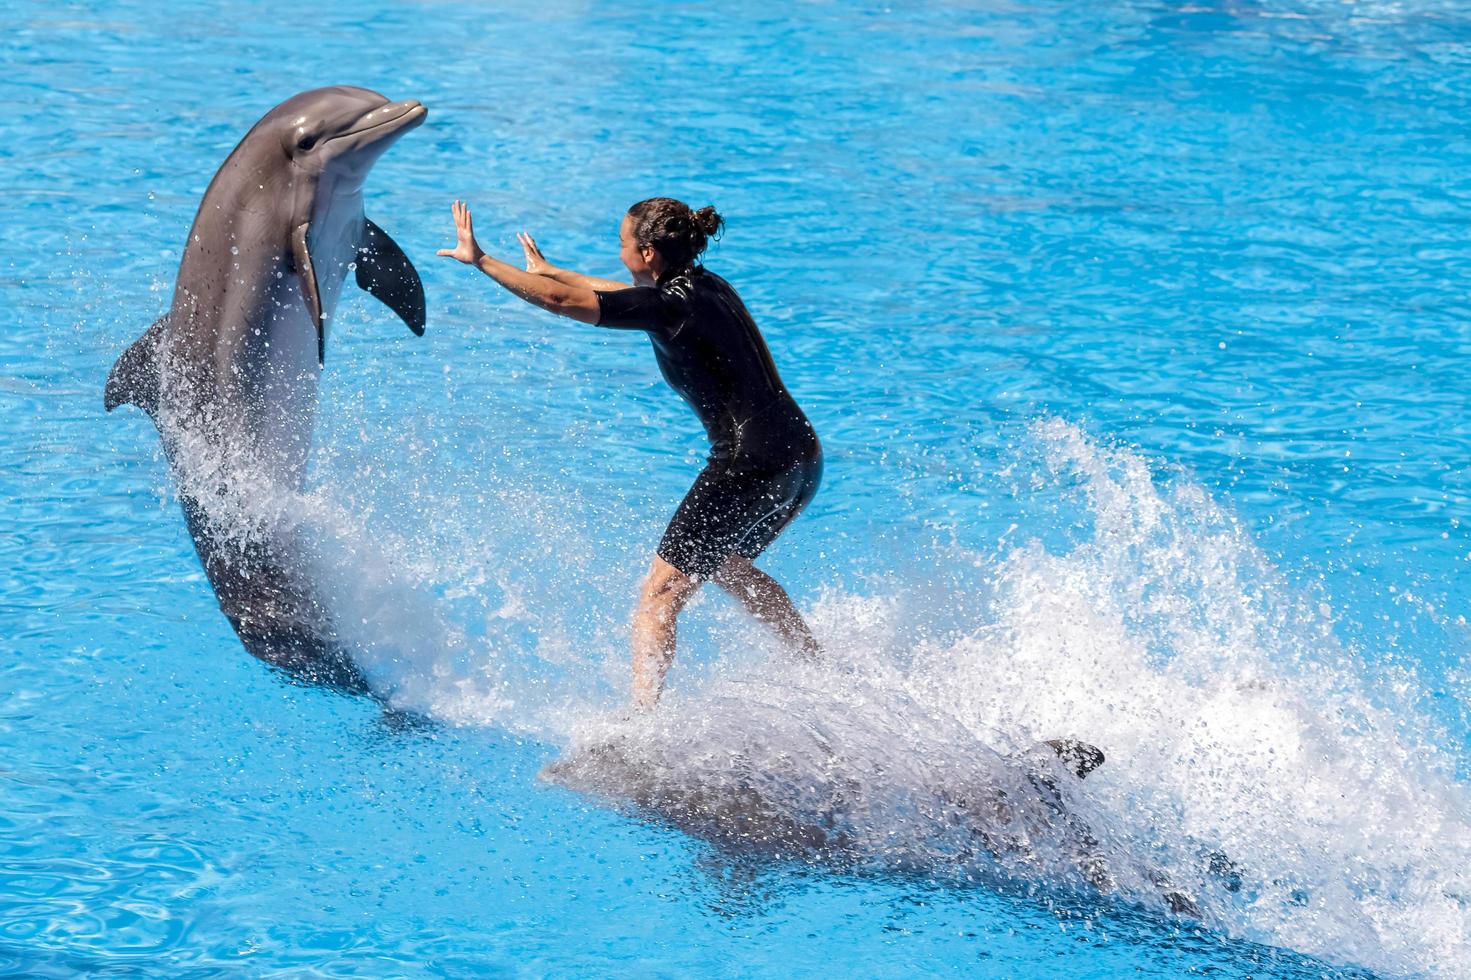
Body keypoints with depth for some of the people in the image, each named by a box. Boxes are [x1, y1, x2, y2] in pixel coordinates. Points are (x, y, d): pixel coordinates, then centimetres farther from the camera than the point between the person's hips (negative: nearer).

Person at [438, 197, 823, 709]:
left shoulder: (670, 306, -13)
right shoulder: (705, 285, 14)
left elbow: (562, 300, -16)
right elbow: (624, 292, 34)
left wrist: (481, 260, -7)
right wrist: (549, 270, 48)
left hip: (750, 468, -9)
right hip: (802, 456, 9)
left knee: (661, 594, -6)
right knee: (727, 566, 31)